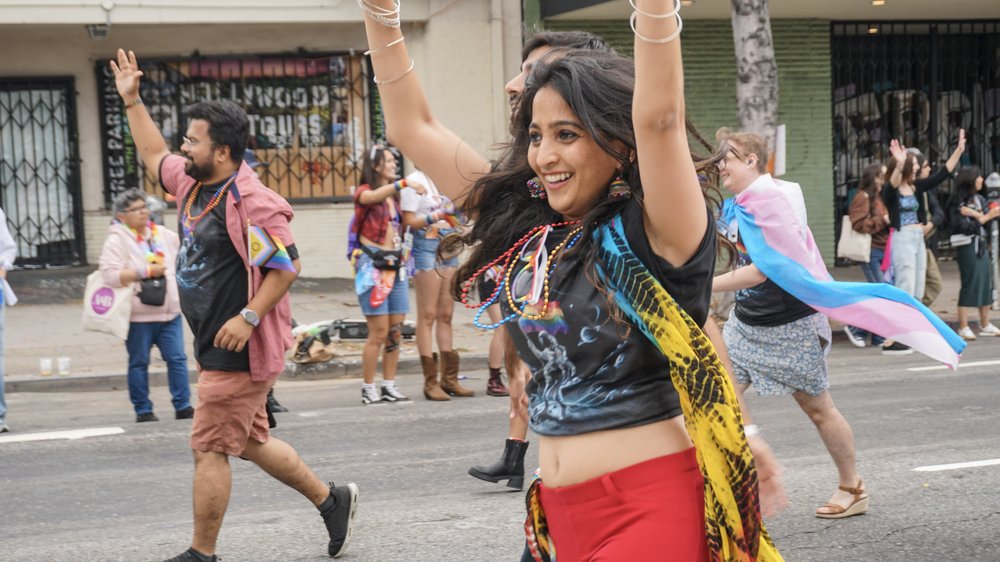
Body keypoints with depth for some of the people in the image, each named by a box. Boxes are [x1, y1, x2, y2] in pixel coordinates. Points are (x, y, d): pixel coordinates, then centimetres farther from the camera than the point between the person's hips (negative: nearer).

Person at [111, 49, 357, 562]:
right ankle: (332, 500, 30)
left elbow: (287, 267, -19)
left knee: (209, 449, -3)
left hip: (238, 350, -10)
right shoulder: (191, 182, 8)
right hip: (213, 347, 10)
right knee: (251, 442, 18)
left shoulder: (251, 204, -20)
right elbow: (154, 156, 28)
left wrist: (249, 317, -25)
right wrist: (132, 101, 26)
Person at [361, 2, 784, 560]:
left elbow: (658, 118, -28)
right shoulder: (524, 226, 6)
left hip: (654, 506, -6)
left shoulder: (656, 234, -10)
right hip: (563, 508, 6)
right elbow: (414, 127, 10)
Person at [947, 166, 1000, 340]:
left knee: (986, 284, 9)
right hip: (968, 246, -7)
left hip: (982, 245, 7)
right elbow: (965, 227, -15)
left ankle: (985, 325, 20)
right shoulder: (958, 203, -8)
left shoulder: (980, 199, 11)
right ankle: (963, 328, -2)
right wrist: (986, 217, -16)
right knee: (969, 284, -6)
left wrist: (974, 214, -16)